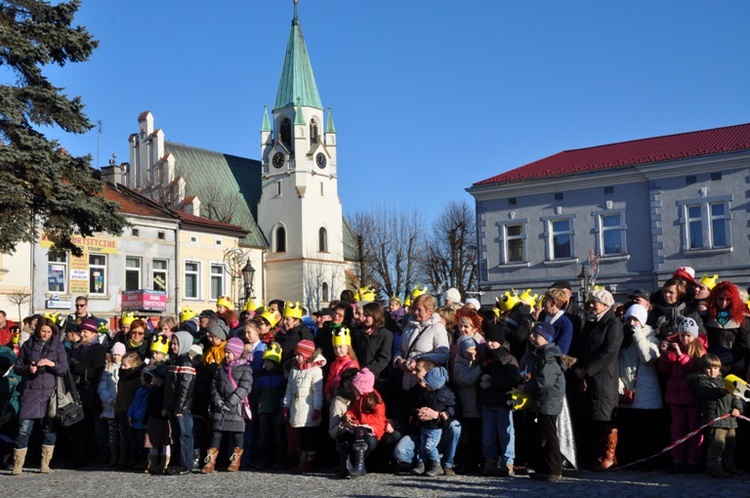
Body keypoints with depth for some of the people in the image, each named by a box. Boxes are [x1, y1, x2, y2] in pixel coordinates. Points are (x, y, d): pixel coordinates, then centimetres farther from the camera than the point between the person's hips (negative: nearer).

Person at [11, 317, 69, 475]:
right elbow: (17, 367, 9)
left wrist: (52, 364, -17)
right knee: (24, 428, -6)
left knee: (50, 429, 3)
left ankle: (45, 464, 13)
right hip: (31, 392, 0)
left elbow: (65, 370, 1)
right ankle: (17, 465, 1)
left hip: (50, 392, 0)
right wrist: (28, 369, -11)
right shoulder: (28, 345, 8)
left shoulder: (58, 346, 6)